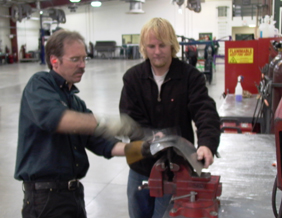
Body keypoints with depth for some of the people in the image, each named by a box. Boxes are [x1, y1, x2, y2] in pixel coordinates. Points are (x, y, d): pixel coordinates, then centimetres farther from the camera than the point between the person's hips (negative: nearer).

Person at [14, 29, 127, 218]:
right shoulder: (40, 84, -9)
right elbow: (54, 118, -31)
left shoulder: (76, 101, 15)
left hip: (75, 191, 8)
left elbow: (98, 142, 7)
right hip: (46, 195, -8)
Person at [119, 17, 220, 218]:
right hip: (141, 166, 3)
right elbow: (130, 118, -10)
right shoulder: (132, 78, -4)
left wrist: (207, 143, -38)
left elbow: (206, 113, -19)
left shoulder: (191, 76, -10)